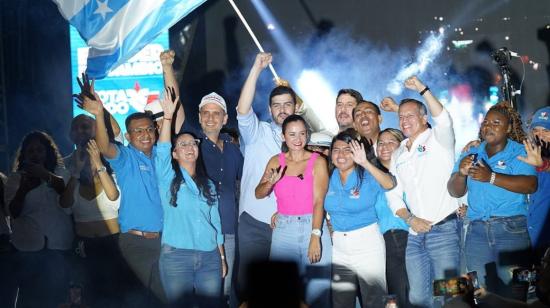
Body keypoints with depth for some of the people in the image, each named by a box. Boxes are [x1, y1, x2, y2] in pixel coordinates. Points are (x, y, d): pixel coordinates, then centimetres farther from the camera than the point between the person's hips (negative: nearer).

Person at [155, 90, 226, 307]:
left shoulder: (208, 185, 14)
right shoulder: (168, 178, 3)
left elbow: (215, 221, 15)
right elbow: (161, 150, -15)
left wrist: (222, 257, 13)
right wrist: (168, 116, -23)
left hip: (209, 256, 3)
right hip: (176, 256, -3)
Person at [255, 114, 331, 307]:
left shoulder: (317, 161, -3)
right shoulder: (276, 161, 7)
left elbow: (319, 201, -10)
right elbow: (258, 194, 5)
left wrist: (315, 236, -20)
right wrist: (270, 183, -17)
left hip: (312, 226, -2)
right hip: (283, 229, 2)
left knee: (317, 288, -1)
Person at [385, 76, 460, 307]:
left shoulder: (437, 139, 0)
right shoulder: (398, 154, 17)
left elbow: (443, 120, -23)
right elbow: (393, 194, 14)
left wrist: (422, 89, -31)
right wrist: (410, 219, -2)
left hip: (444, 229, -6)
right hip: (415, 235, 6)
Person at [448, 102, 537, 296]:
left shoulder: (519, 153, 1)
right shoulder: (471, 155, 14)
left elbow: (530, 185, -16)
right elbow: (455, 192, 8)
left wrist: (491, 177, -25)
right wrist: (461, 174, -13)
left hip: (511, 228, -4)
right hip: (476, 230, 4)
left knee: (511, 290, -6)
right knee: (480, 289, 6)